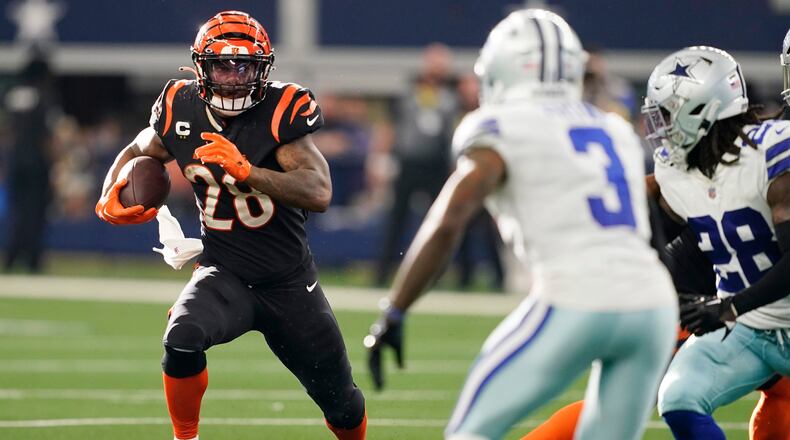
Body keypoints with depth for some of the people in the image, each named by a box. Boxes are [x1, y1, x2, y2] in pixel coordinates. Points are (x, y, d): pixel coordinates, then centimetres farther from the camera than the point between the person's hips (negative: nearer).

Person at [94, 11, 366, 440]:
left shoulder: (280, 110, -17)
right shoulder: (181, 110, -7)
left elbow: (319, 192, -28)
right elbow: (137, 153, 14)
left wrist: (244, 170, -38)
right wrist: (110, 198, -6)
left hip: (289, 283, -1)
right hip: (223, 275, 1)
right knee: (183, 339, -32)